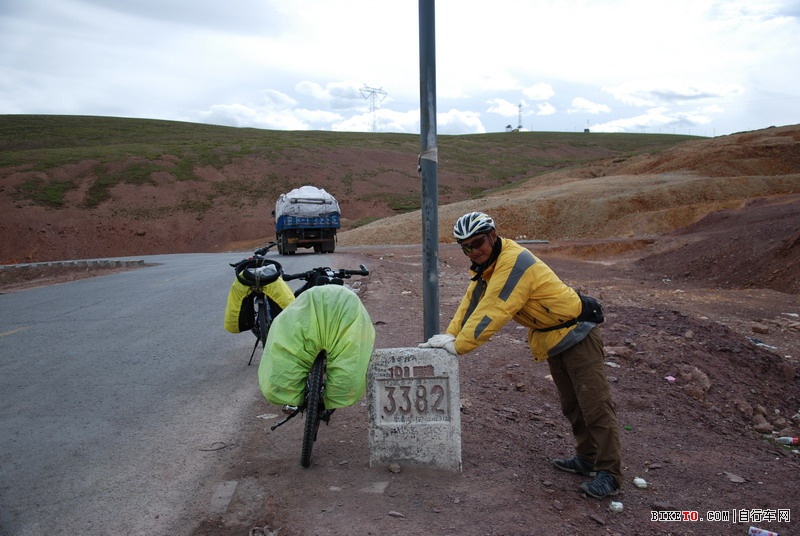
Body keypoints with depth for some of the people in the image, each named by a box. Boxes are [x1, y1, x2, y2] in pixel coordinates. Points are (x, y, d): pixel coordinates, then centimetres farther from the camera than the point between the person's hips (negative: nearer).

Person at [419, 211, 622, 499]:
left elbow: (494, 311, -33)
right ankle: (587, 458, 32)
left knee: (594, 404, -7)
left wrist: (458, 345, -28)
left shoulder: (514, 262, -29)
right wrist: (449, 336, -9)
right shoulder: (487, 264, 1)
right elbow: (471, 302, 2)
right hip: (551, 340, 10)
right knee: (571, 405, 18)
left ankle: (609, 474, 1)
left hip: (576, 332, -10)